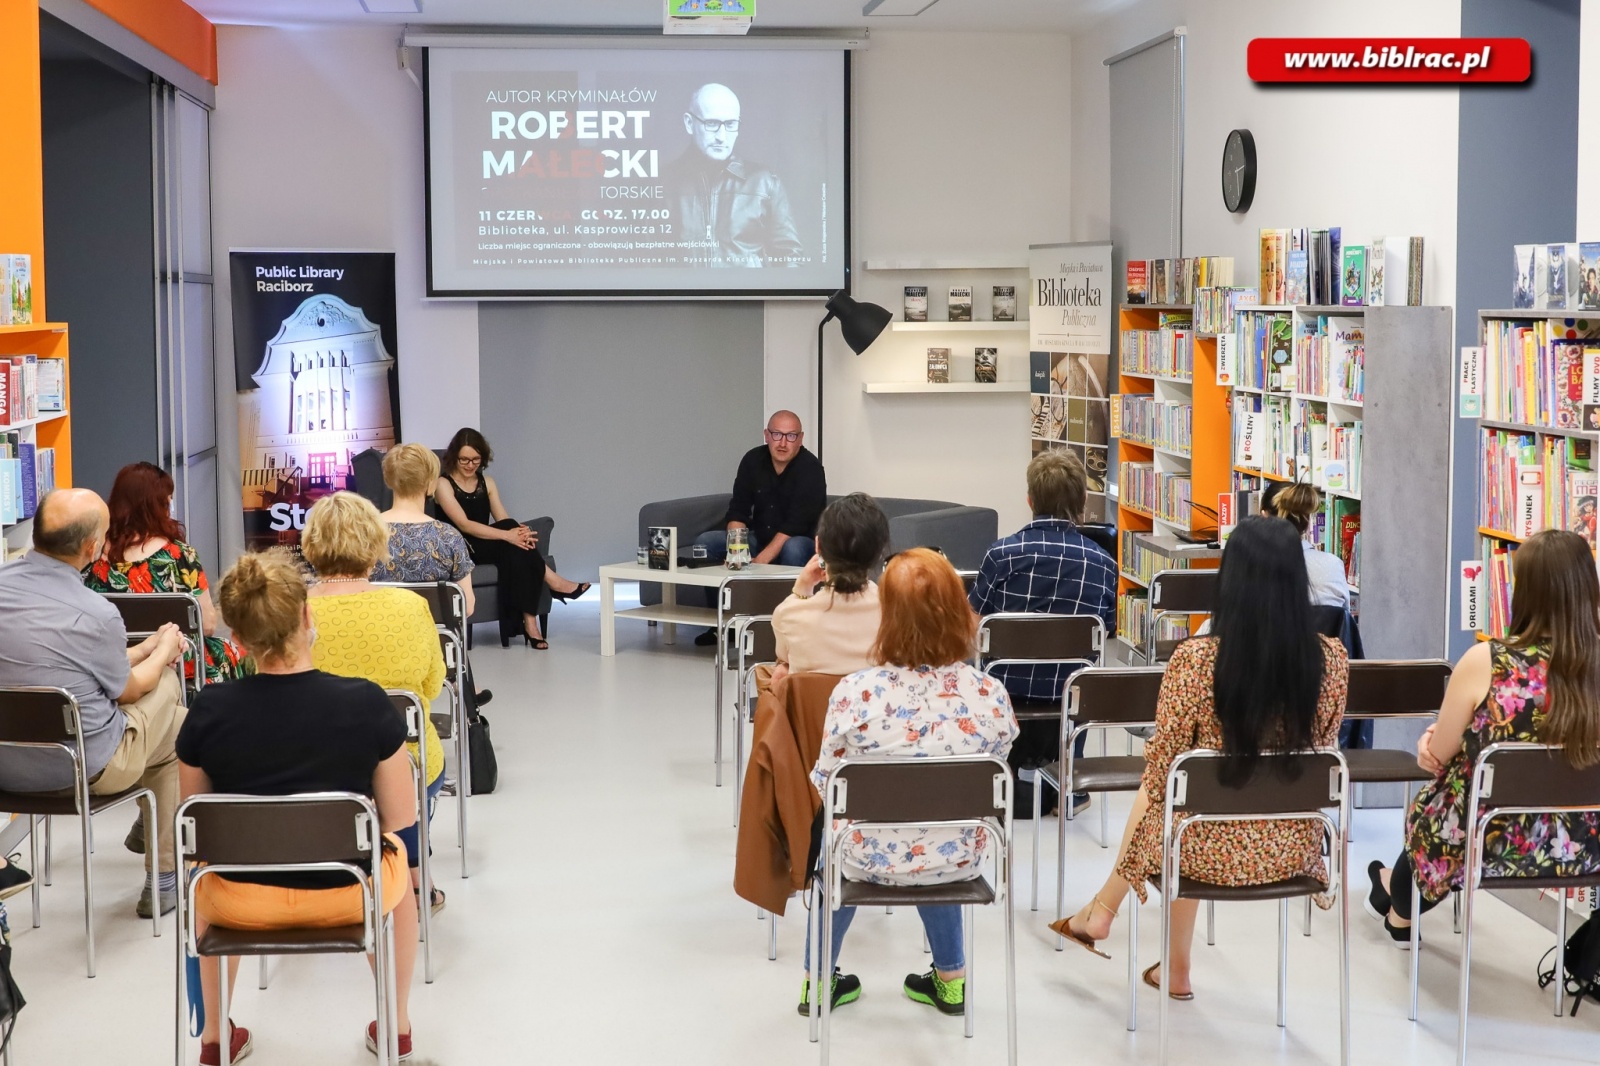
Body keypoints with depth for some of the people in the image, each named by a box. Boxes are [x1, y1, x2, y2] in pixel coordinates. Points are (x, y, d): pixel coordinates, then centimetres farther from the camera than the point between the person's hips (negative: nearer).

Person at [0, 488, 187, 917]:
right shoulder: (96, 614, -23)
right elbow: (128, 690, -3)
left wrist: (144, 649, 20)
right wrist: (164, 651, 17)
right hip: (81, 767, -7)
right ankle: (163, 879, 25)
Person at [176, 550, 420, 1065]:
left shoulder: (208, 711, -13)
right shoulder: (367, 703, -15)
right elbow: (401, 816, -6)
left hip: (241, 899, 1)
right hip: (346, 894, -1)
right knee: (394, 850, 34)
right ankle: (397, 1024, 40)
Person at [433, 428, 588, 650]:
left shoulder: (487, 483, 15)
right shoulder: (443, 484, -4)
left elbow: (503, 521, 5)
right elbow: (464, 524, -18)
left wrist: (518, 532, -22)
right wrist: (508, 535, -30)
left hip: (488, 549, 5)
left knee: (517, 552, -31)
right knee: (511, 539, -32)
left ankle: (530, 622, -39)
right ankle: (553, 581, -24)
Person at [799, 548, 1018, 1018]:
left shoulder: (855, 693, -24)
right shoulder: (990, 695, -18)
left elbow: (824, 785, -10)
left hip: (873, 859, -2)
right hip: (959, 859, 2)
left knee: (831, 840, 34)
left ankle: (819, 979, 45)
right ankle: (950, 978, 45)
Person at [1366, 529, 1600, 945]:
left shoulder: (1486, 661, -22)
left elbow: (1438, 756, -10)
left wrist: (1433, 736, 14)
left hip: (1491, 843, -4)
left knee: (1425, 804, 33)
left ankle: (1402, 912, 61)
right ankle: (1397, 887, 59)